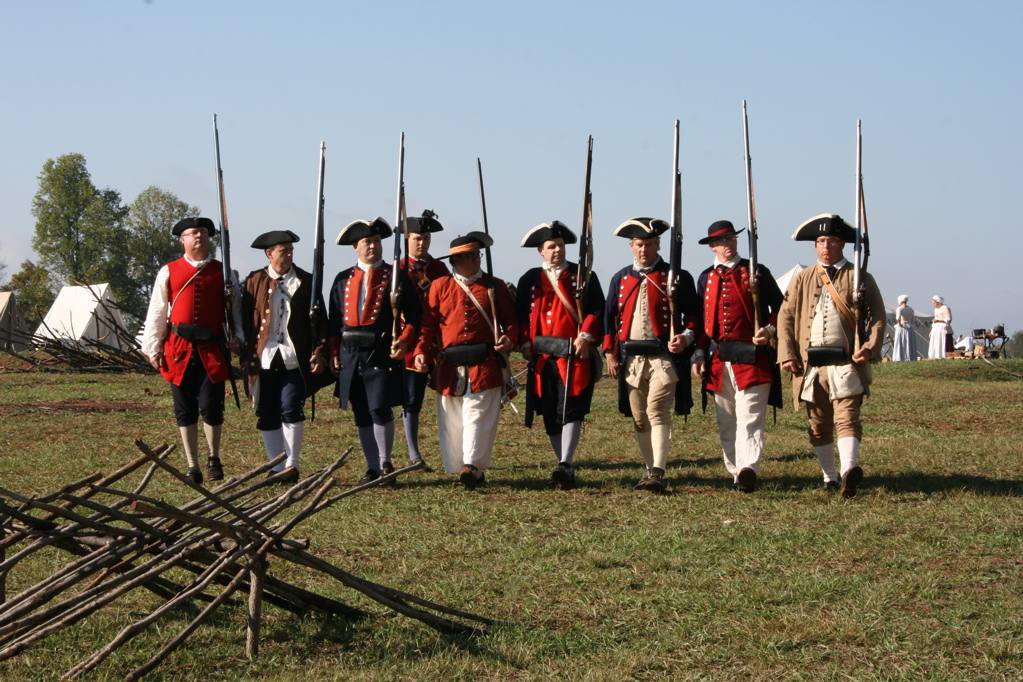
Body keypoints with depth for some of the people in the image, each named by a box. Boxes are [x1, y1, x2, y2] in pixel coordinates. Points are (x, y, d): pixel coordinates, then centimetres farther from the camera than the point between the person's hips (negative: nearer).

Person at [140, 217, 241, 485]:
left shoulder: (222, 272, 9)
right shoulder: (169, 272, 8)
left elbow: (236, 308, 13)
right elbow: (157, 312, 9)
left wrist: (237, 336, -3)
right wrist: (153, 348, 4)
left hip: (212, 349, -1)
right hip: (179, 349, 1)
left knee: (212, 408, -6)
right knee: (185, 410, 4)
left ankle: (214, 458, 17)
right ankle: (192, 466, 13)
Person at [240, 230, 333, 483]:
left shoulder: (306, 282, 7)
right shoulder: (255, 281, 7)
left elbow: (319, 320, 7)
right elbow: (246, 320, 6)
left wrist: (320, 352, -3)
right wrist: (247, 357, -2)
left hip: (295, 358, -1)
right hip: (264, 358, 1)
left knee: (291, 411, -10)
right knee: (267, 414, 3)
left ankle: (292, 465, -1)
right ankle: (277, 467, 13)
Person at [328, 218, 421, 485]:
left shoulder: (397, 278, 3)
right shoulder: (343, 280, 14)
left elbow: (414, 315, 0)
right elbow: (334, 320, 16)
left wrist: (403, 342, -15)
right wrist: (334, 353, 7)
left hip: (382, 354, -4)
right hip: (351, 356, 4)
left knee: (380, 410, -13)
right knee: (362, 416, 7)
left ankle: (386, 463, 4)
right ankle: (373, 468, 16)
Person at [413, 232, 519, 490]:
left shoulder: (495, 286, 12)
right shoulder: (440, 286, 11)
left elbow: (510, 319, 11)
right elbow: (428, 323, 8)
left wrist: (508, 338, -10)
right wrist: (421, 351, -6)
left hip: (484, 363, -1)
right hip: (449, 365, 2)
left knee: (478, 414, -11)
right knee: (451, 419, 3)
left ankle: (472, 465, -17)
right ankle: (459, 468, 10)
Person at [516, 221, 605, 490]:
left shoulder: (584, 276, 5)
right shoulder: (529, 280, 13)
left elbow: (597, 309, -1)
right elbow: (521, 315, 14)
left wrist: (586, 336, -15)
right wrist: (525, 343, 0)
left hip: (575, 354, -4)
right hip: (542, 357, 4)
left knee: (571, 411, -14)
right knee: (550, 416, 7)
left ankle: (565, 466, -22)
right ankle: (564, 470, 16)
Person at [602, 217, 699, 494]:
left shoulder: (677, 277, 2)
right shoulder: (620, 279, 13)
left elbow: (693, 314, 3)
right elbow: (609, 317, 16)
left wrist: (686, 337, -15)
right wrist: (610, 352, 8)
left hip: (663, 356, -4)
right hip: (630, 358, 4)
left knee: (658, 413, -14)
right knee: (638, 417, 9)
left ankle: (658, 473, -18)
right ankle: (650, 468, 22)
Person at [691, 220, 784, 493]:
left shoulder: (757, 272, 4)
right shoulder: (706, 278, 14)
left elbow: (780, 308, 7)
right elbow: (700, 318, 16)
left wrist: (770, 330, -11)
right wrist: (699, 354, 7)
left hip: (752, 357, -4)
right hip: (718, 360, 4)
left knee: (750, 417, -14)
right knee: (726, 421, 5)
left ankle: (749, 469, -26)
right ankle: (736, 473, 11)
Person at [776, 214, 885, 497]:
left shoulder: (859, 278, 7)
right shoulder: (802, 280, 14)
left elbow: (877, 315, 4)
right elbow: (785, 316, 11)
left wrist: (870, 348, -12)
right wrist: (787, 355, -1)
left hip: (846, 363, -3)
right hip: (810, 364, 3)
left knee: (847, 418, -16)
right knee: (819, 424, 7)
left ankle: (849, 471, -31)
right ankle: (829, 477, 17)